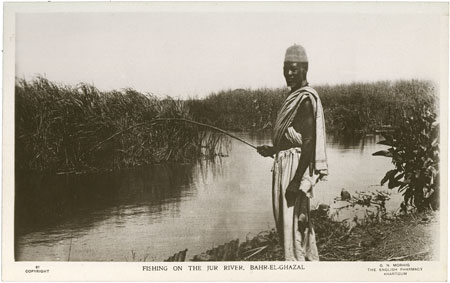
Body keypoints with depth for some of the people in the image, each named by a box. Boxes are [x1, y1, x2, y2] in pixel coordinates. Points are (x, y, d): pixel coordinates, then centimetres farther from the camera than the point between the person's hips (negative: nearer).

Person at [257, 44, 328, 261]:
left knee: (292, 222, -7)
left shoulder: (306, 99, -15)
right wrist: (273, 150, 11)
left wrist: (296, 181, -24)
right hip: (285, 163, 10)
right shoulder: (294, 98, 15)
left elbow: (309, 144, -21)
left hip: (296, 167, -10)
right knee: (301, 222, 18)